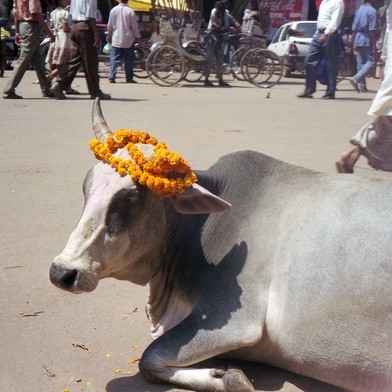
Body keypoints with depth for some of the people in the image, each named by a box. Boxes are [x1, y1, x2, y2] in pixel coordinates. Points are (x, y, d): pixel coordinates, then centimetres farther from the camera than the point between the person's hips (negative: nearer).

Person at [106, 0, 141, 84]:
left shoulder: (113, 10, 0)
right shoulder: (130, 11, -9)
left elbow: (110, 25, 7)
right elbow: (134, 26, -4)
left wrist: (109, 35, 20)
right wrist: (137, 37, 7)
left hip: (116, 39, 2)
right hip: (128, 40, -2)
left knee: (114, 59, 4)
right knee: (129, 60, 8)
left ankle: (111, 77, -5)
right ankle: (129, 78, 11)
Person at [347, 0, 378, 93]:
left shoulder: (358, 10, 12)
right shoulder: (372, 11, -10)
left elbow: (354, 29, 13)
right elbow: (372, 30, -15)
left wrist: (355, 43, 18)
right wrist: (374, 44, -12)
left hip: (358, 40, 7)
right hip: (367, 41, -7)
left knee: (360, 63, 10)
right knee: (371, 61, -1)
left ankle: (362, 86, 11)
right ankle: (356, 78, -18)